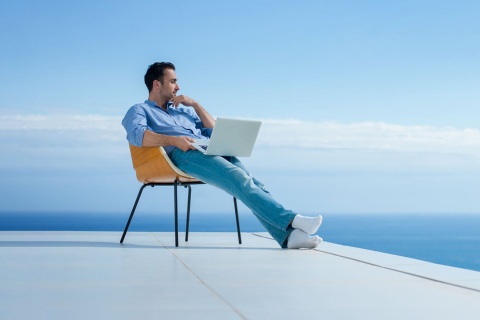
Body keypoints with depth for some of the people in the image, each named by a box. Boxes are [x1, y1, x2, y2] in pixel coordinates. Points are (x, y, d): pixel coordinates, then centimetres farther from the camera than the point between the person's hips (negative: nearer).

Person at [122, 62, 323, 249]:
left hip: (211, 150, 6)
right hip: (183, 154, -6)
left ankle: (288, 235, -38)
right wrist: (174, 140, -20)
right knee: (239, 179, -30)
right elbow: (136, 135, -7)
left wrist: (195, 104, 18)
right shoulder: (140, 110, 18)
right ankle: (290, 220, -40)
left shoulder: (183, 109, 37)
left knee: (249, 180, -23)